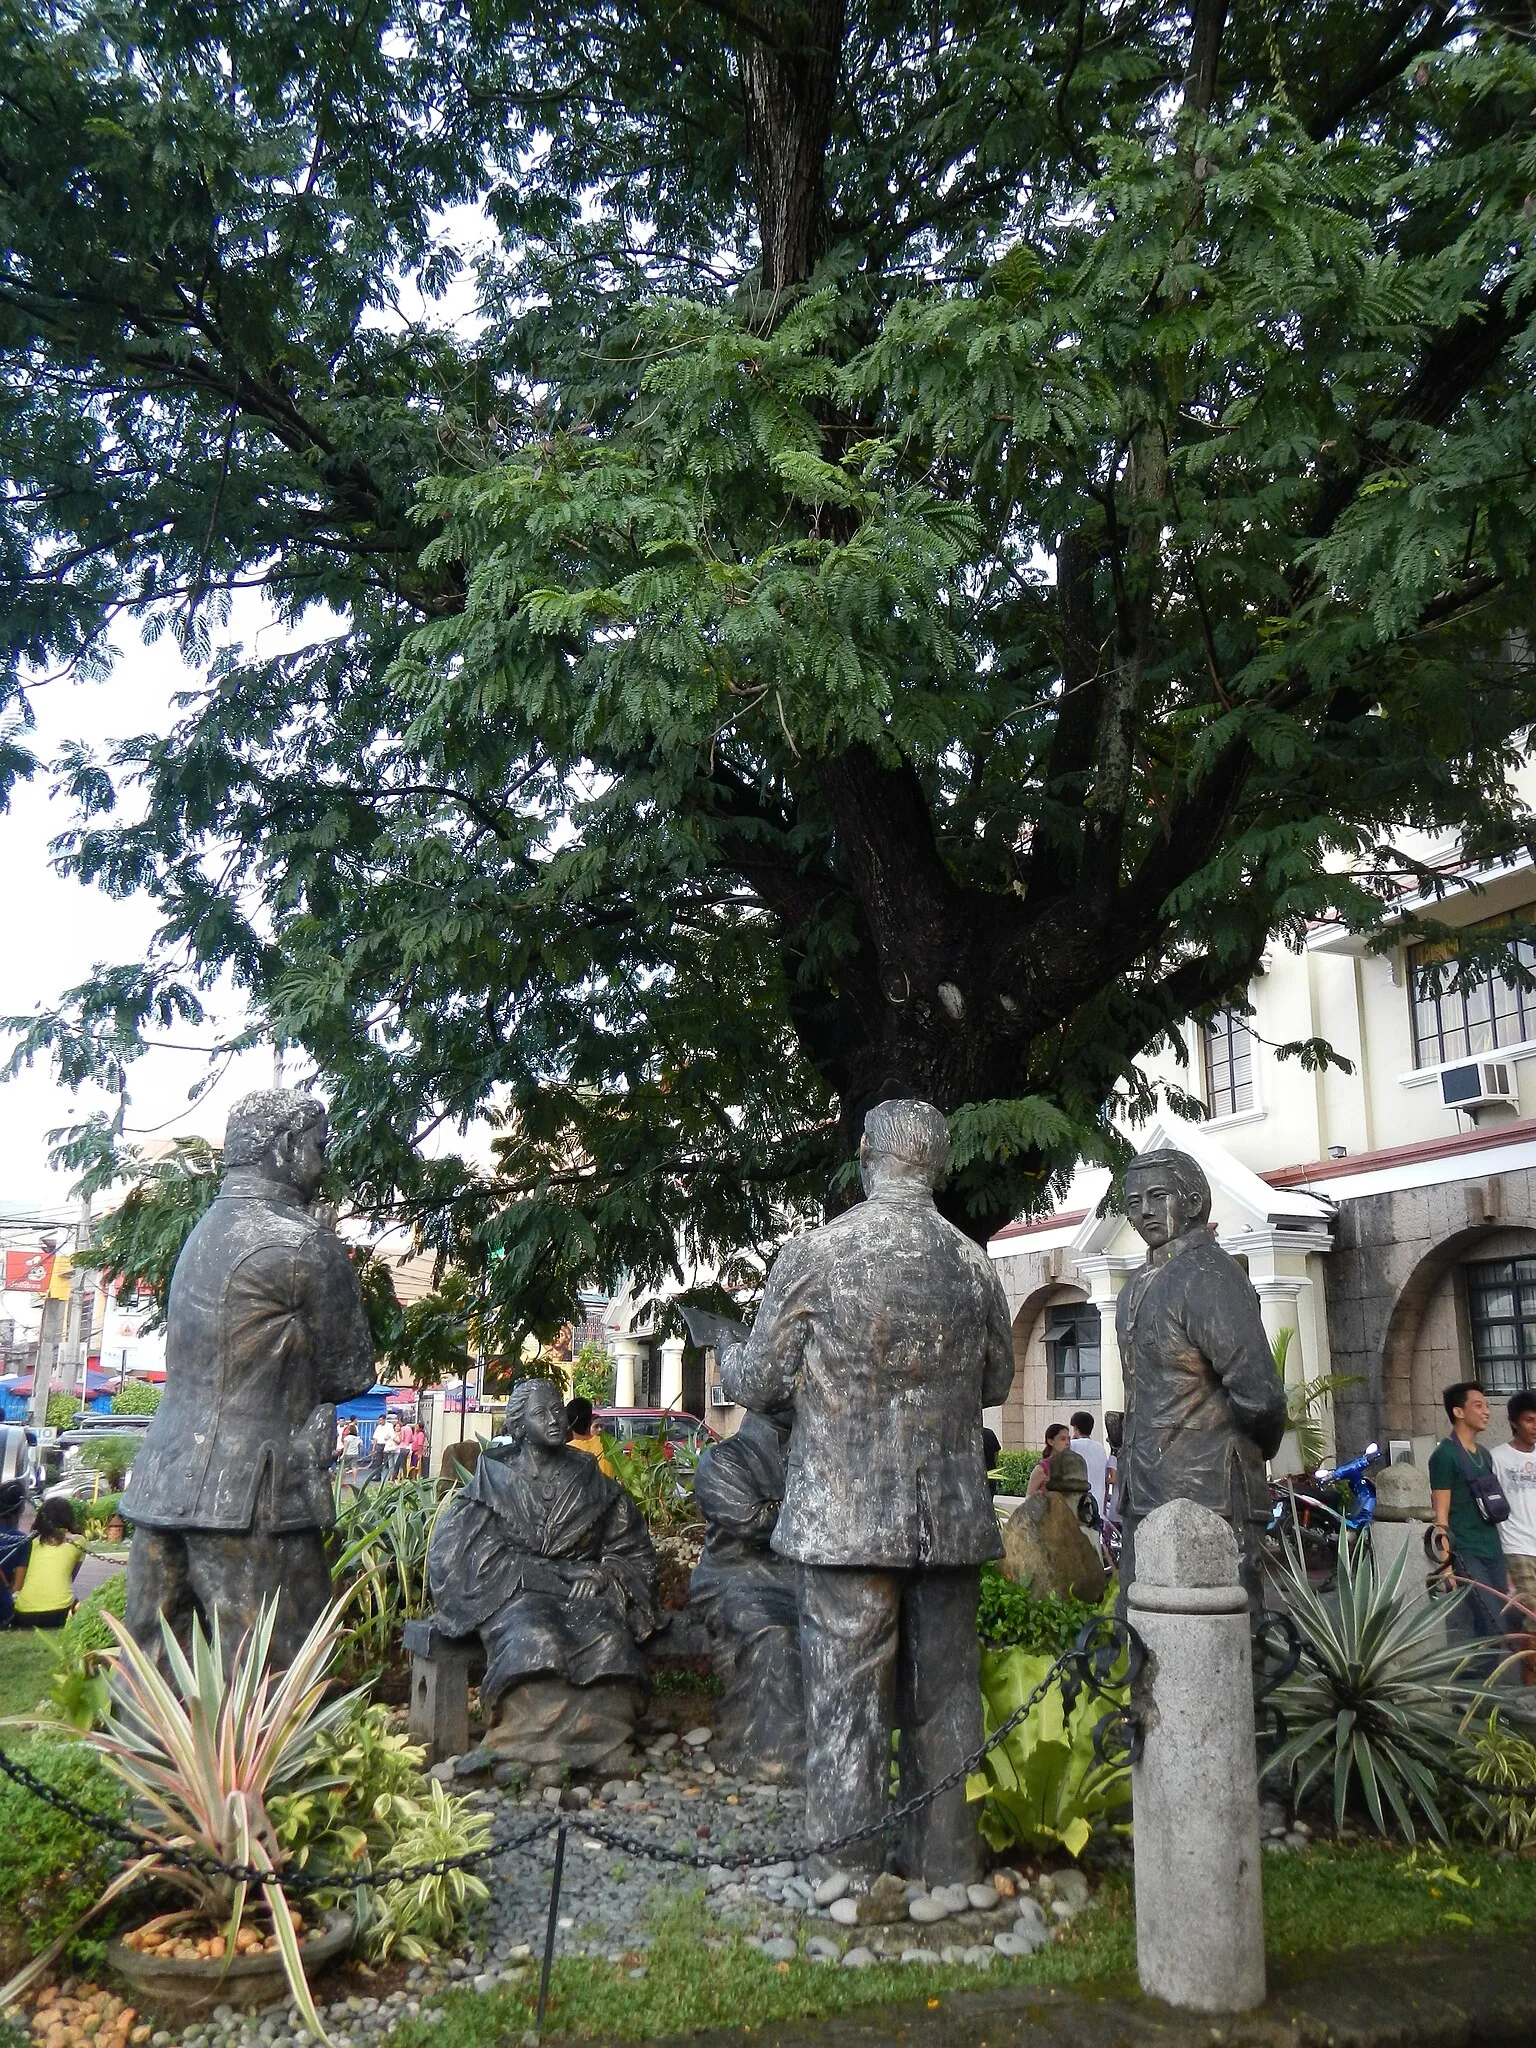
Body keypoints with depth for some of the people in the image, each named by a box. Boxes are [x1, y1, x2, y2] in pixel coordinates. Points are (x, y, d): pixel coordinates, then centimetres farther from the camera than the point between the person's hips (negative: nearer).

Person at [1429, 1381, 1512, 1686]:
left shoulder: (1484, 1455, 18)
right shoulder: (1445, 1455, -6)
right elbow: (1441, 1513, -10)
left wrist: (1503, 1562, 20)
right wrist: (1445, 1559, -17)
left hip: (1493, 1554, 8)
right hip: (1466, 1557, -8)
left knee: (1496, 1631, 6)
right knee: (1491, 1632, -13)